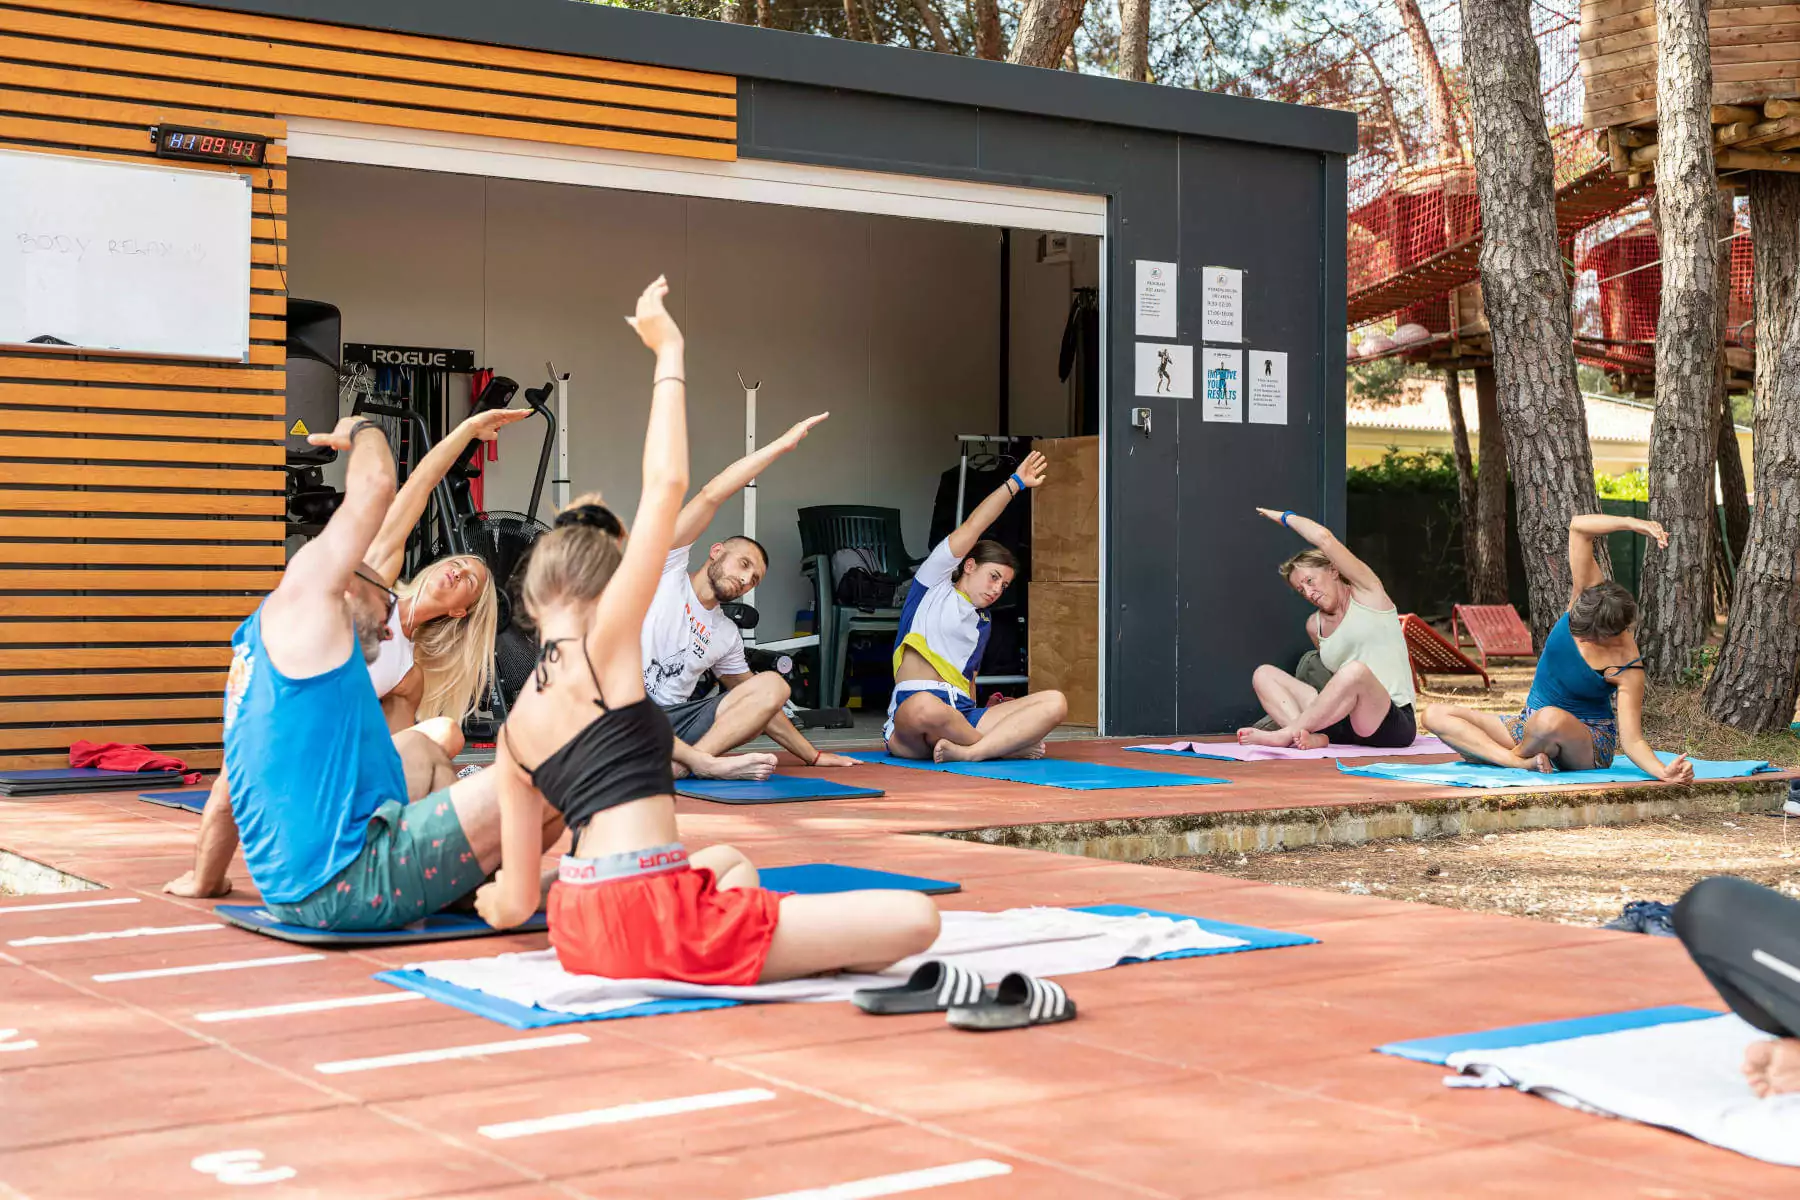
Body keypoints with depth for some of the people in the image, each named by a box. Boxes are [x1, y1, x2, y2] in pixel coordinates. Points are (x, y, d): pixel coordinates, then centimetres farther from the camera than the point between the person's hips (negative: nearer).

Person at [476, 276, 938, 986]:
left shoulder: (514, 732, 15)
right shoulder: (602, 653, -2)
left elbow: (512, 905, 16)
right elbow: (665, 487, -7)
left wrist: (491, 900, 41)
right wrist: (669, 354, 4)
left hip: (581, 930, 8)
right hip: (650, 922, -8)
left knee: (727, 861, 40)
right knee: (915, 918, -10)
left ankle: (749, 952, 12)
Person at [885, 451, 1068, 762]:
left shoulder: (982, 624, 30)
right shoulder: (932, 587, 13)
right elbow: (972, 528, 5)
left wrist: (984, 718, 12)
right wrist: (1014, 483, 7)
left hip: (961, 718, 6)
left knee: (1055, 702, -16)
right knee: (926, 708, -45)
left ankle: (968, 753, -35)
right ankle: (1005, 743, -21)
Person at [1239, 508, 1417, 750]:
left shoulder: (1367, 594, 1)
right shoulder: (1314, 625, 17)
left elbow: (1324, 538, -11)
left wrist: (1286, 518, 4)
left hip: (1392, 723, -7)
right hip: (1343, 723, 7)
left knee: (1355, 671, -39)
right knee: (1264, 674, -3)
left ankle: (1285, 735, -30)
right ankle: (1311, 737, -31)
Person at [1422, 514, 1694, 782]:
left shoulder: (1627, 669, -24)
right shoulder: (1589, 597, -11)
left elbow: (1632, 740, -23)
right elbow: (1578, 526, -15)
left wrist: (1664, 772, -41)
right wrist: (1632, 524, -27)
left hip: (1587, 745, -6)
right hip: (1531, 728, 6)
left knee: (1552, 718, -45)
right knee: (1435, 715, -11)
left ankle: (1517, 754, -11)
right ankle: (1522, 762, -27)